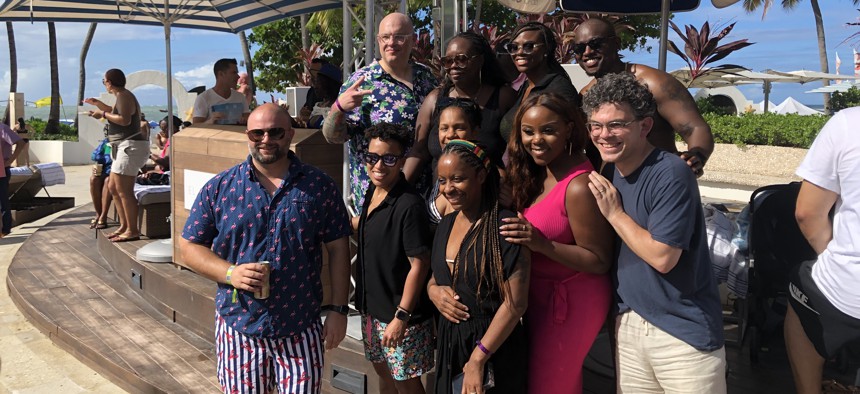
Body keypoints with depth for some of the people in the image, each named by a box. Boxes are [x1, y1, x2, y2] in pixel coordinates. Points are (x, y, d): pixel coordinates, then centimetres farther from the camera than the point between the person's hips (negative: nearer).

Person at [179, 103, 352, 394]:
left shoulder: (319, 186, -1)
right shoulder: (219, 188, 0)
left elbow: (338, 250, 2)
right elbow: (189, 246, 3)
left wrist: (339, 309, -1)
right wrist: (229, 272, -14)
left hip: (301, 329, -1)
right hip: (239, 328, 1)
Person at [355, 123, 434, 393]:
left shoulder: (409, 206, -23)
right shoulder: (373, 192, 3)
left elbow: (419, 265, -22)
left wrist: (401, 316, -20)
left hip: (400, 314, -8)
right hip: (372, 308, 8)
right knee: (384, 372, 22)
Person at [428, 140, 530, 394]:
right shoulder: (446, 225, 7)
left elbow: (515, 303, -19)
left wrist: (478, 358, -20)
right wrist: (433, 291, -5)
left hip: (492, 350, -7)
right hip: (449, 344, 7)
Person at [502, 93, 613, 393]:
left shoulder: (578, 187, -26)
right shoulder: (538, 172, 0)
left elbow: (600, 262, -22)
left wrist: (542, 244, -32)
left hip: (569, 301, -8)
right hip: (541, 295, 8)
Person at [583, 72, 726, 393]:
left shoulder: (670, 174, -19)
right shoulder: (608, 172, 4)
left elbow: (662, 257, -22)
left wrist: (614, 212, -15)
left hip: (683, 332, -7)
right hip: (628, 323, 7)